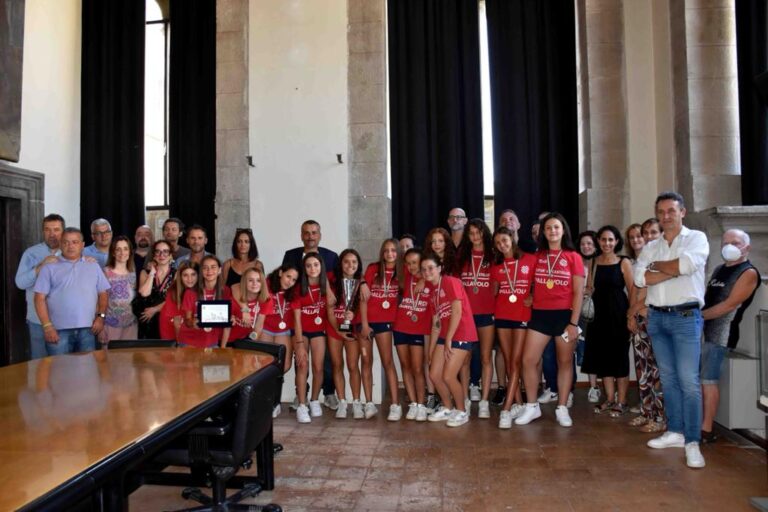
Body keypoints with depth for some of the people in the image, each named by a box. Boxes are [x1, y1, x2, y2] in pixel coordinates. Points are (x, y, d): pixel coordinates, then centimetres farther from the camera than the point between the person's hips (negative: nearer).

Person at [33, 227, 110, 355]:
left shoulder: (94, 266, 13)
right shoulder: (50, 268, 5)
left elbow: (102, 294, 13)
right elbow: (40, 298, -1)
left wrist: (101, 316, -1)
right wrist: (47, 326, -9)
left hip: (87, 329, 2)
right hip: (59, 330, -2)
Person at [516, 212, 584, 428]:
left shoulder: (573, 257, 0)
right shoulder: (537, 256, 9)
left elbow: (578, 293, -3)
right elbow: (532, 284, 16)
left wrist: (574, 323, -10)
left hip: (564, 314, -2)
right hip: (539, 314, 3)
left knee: (565, 362, 7)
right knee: (528, 360, -3)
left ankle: (562, 408, 19)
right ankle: (532, 406, 11)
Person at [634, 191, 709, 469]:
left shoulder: (696, 238, 1)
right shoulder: (650, 247, 14)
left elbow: (687, 264, -19)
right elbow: (640, 278, -2)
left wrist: (657, 265, -3)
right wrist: (674, 270, -12)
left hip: (685, 316, -5)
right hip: (657, 317, 5)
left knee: (688, 380, -9)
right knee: (668, 378, 11)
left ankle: (692, 441, -2)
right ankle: (675, 432, 20)